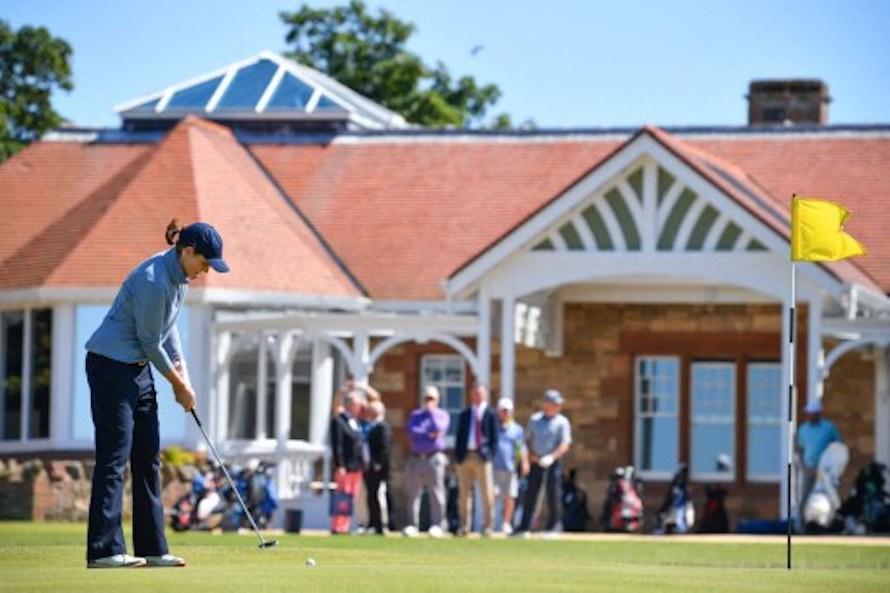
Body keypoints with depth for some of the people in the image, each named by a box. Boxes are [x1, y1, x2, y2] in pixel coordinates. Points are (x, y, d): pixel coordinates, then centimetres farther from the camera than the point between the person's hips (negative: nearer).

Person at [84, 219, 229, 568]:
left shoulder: (180, 277, 5)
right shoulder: (154, 281, -24)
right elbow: (150, 342, -17)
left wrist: (181, 369, 6)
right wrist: (180, 385, -6)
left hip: (139, 367, 10)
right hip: (110, 366, -10)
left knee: (148, 458, 8)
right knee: (114, 457, -11)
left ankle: (152, 549, 10)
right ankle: (103, 550, -11)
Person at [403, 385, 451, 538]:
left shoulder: (442, 415, 10)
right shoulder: (415, 414, 18)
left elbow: (438, 429, -11)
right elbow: (410, 431, 1)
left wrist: (431, 411, -3)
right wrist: (428, 434, -8)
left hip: (434, 458, -3)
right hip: (416, 458, 3)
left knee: (436, 493, -8)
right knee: (413, 493, 0)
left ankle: (437, 525, -8)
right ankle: (412, 525, 2)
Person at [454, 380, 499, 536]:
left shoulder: (490, 414, 5)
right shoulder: (464, 415, 14)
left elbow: (494, 438, 2)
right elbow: (459, 436, 12)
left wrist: (490, 456, -8)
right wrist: (457, 456, 2)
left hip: (482, 457, -3)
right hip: (465, 456, 3)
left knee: (487, 494, -4)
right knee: (464, 493, 5)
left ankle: (487, 527, 1)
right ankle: (464, 526, 10)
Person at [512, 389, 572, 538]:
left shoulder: (562, 422, 0)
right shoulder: (534, 419, 12)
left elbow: (565, 445, -9)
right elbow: (528, 439, 18)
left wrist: (552, 457, -24)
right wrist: (530, 453, -1)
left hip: (553, 463, -3)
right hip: (536, 462, 3)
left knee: (553, 494, -5)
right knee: (530, 494, 1)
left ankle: (553, 526, 4)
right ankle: (524, 527, 3)